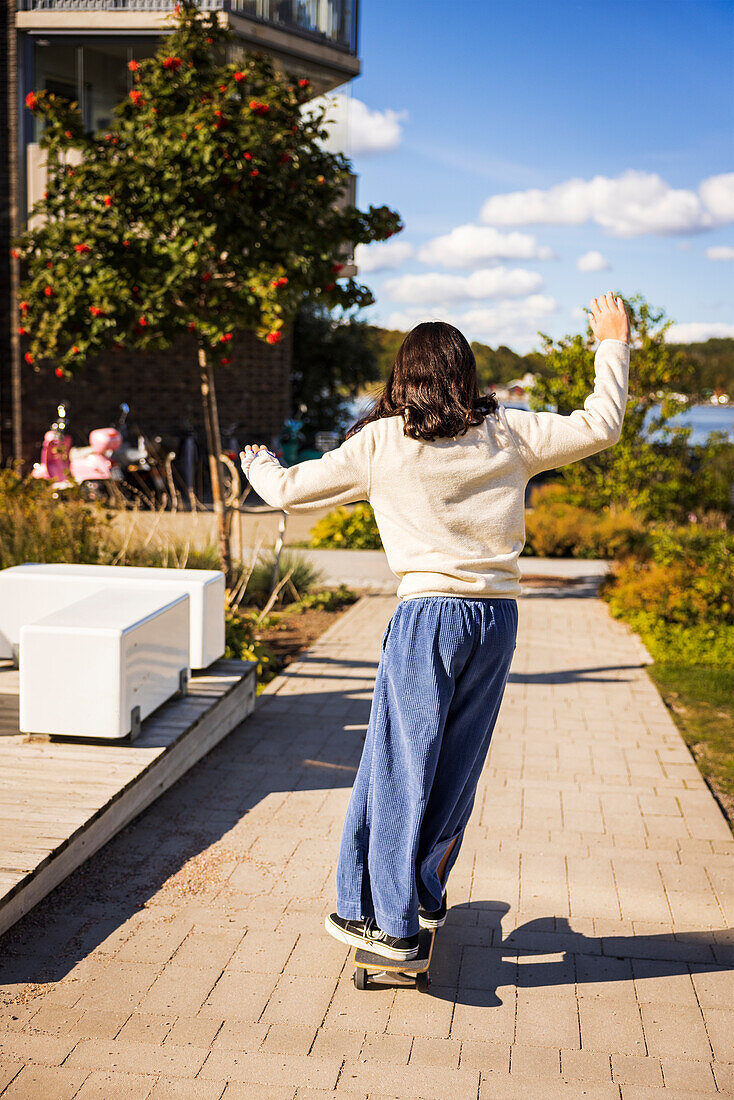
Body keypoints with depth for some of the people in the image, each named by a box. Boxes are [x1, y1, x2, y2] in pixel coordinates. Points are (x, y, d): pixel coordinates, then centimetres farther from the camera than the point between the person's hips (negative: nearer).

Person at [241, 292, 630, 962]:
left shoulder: (381, 442, 0)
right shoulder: (508, 433, 5)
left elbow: (291, 491, 7)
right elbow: (600, 427, 11)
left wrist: (258, 463, 30)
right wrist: (613, 344, 24)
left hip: (428, 614, -3)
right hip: (498, 615, 4)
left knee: (401, 767, 4)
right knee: (458, 768, 15)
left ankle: (387, 922, 7)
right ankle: (427, 898, 32)